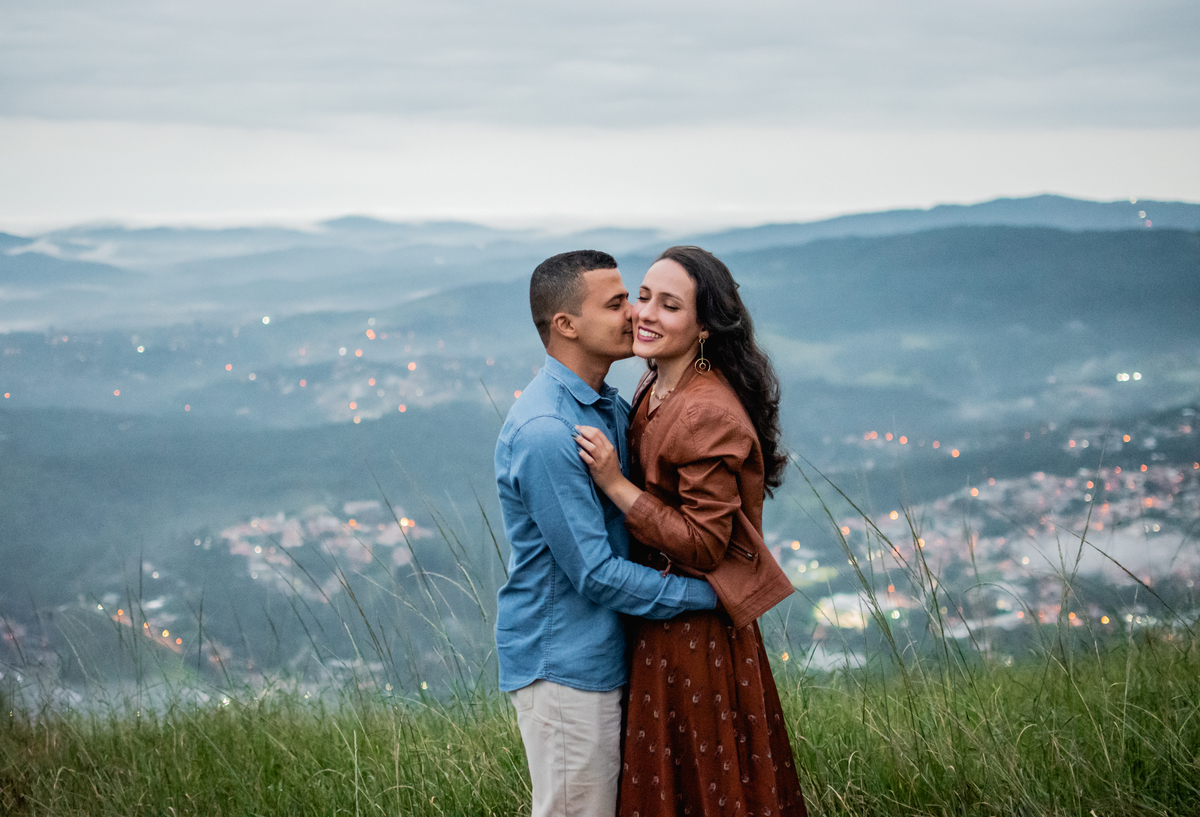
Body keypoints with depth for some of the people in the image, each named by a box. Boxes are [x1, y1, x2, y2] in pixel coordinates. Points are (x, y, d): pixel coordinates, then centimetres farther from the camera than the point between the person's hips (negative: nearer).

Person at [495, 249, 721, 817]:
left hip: (606, 653, 9)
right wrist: (709, 593, -16)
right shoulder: (544, 432, -23)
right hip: (562, 664, -9)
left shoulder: (610, 407, 9)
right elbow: (595, 573, -22)